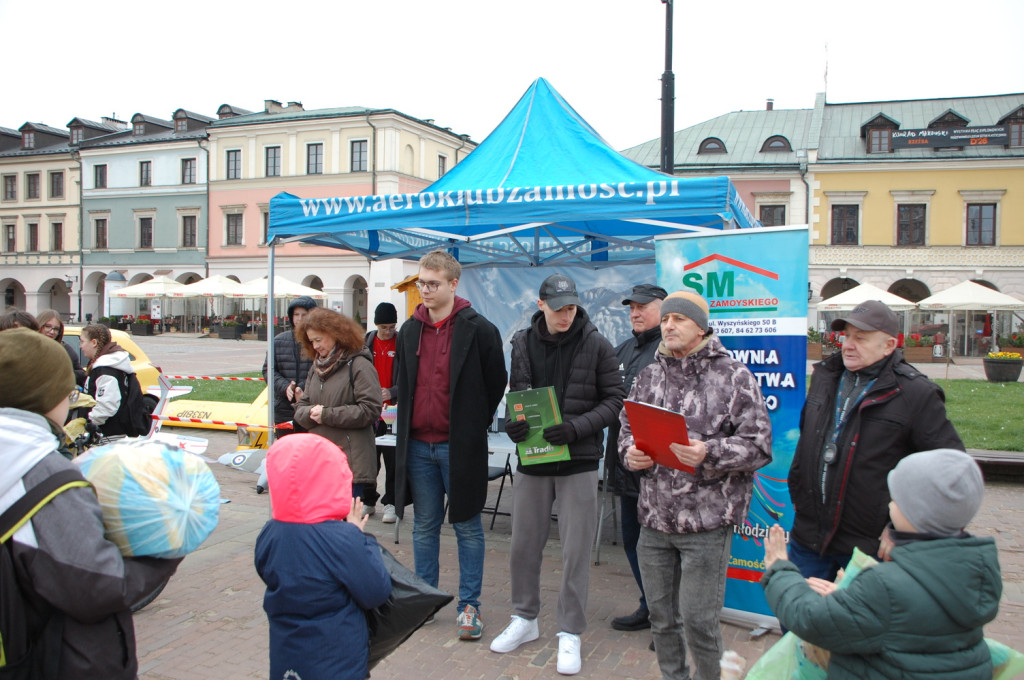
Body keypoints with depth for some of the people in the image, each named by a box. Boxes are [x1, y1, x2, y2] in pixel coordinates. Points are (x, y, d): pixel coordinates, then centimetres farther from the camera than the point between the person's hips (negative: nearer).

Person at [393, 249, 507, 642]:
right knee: (424, 525, 14)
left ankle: (469, 605, 17)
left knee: (467, 526, 6)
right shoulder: (410, 331, 8)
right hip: (419, 444, 5)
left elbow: (497, 383, -1)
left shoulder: (479, 330, -8)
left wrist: (474, 426, 1)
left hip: (459, 446, -5)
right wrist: (407, 428, 13)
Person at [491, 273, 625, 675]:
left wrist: (576, 428, -17)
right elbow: (515, 393, 11)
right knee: (523, 543, 12)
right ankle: (525, 619, 33)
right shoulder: (523, 343, 3)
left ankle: (570, 633, 20)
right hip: (531, 459, 3)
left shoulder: (596, 345, -6)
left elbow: (615, 399, -4)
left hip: (578, 461, -3)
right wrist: (511, 422, -10)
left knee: (576, 549, 4)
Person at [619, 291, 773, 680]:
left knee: (698, 621, 1)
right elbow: (626, 428, 16)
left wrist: (709, 453, -24)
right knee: (661, 616, 16)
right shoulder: (649, 376, 10)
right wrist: (630, 453, -6)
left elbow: (759, 447, -9)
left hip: (707, 521, -5)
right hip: (654, 520, 5)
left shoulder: (734, 377, -5)